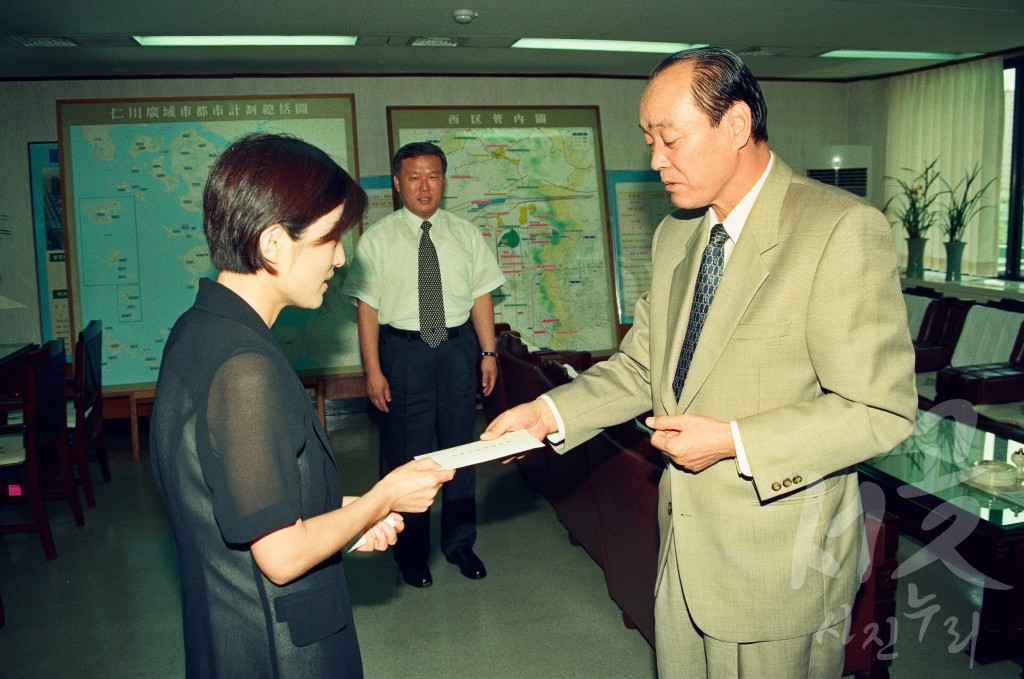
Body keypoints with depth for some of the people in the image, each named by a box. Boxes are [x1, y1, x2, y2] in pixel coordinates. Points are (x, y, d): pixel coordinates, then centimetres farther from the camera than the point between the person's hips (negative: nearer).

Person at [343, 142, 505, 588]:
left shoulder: (465, 234, 7)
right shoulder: (378, 239, -2)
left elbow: (481, 296, 6)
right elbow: (367, 307, -5)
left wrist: (488, 352, 0)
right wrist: (373, 371, -9)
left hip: (459, 347, 3)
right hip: (404, 352, -2)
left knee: (461, 447, 12)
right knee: (406, 453, 4)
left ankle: (459, 543, 30)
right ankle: (411, 552, 23)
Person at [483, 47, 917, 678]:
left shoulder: (843, 230, -17)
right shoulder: (675, 237, 8)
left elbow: (881, 409, -18)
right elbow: (641, 367, 11)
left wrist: (734, 442, -22)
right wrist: (551, 412, -3)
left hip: (779, 570, -6)